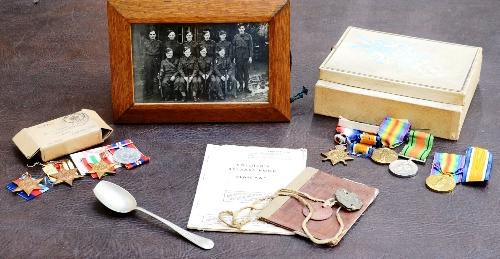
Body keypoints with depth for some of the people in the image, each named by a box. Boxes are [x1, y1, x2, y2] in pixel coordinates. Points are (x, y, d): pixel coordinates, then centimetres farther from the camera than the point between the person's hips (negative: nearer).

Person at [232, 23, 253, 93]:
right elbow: (233, 48, 8)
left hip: (246, 57, -1)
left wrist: (250, 56, -4)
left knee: (246, 71, 1)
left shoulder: (248, 36, 2)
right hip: (238, 58, 1)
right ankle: (241, 85, 14)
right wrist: (234, 57, 3)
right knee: (239, 71, 3)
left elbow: (251, 47, 2)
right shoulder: (236, 37, 5)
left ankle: (246, 86, 6)